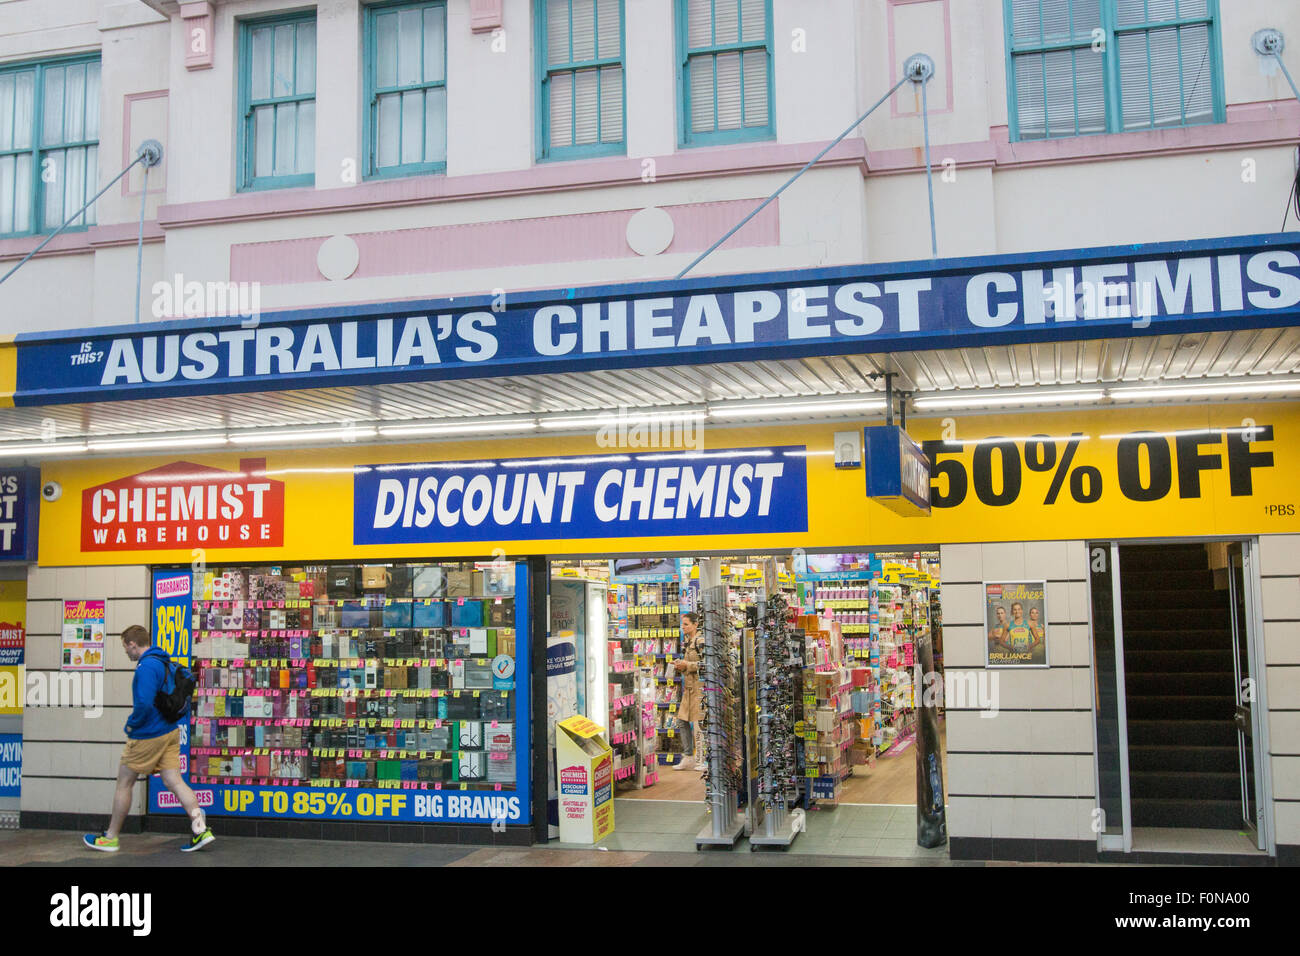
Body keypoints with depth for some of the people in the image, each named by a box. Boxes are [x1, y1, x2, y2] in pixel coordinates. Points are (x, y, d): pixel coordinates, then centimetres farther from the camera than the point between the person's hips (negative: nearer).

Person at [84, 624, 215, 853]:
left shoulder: (146, 667, -19)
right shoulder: (166, 663, 10)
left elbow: (144, 704, -28)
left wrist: (131, 725, -11)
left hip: (147, 736, -8)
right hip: (170, 733, 8)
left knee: (124, 783, 8)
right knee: (174, 781, 4)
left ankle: (110, 838, 20)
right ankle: (200, 830, -5)